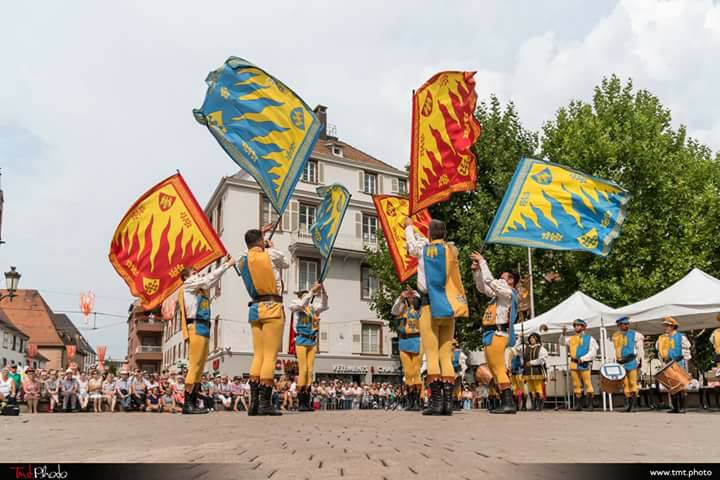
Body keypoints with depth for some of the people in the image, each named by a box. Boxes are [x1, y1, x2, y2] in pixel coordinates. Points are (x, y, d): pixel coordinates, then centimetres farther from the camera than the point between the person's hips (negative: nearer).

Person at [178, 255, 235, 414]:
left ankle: (193, 403, 5)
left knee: (199, 368, 5)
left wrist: (225, 264, 15)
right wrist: (226, 265, 0)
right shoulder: (188, 285, 3)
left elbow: (212, 281, 21)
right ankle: (187, 404, -14)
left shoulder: (199, 289, 26)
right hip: (196, 328, -9)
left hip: (203, 329, 9)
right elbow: (209, 278, -3)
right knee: (194, 366, -13)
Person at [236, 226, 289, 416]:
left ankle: (254, 403, 2)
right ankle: (265, 403, -11)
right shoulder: (271, 255, -1)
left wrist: (259, 235, 41)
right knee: (270, 356, -7)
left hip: (255, 309, 6)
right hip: (272, 308, -6)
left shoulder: (242, 262, 13)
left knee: (258, 356, 6)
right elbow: (286, 264, 20)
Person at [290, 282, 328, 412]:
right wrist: (312, 290, -20)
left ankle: (307, 402, 2)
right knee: (303, 370, -10)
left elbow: (324, 306, 1)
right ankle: (301, 403, -8)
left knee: (310, 371, 1)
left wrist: (322, 291, -12)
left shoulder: (313, 308, 14)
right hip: (301, 341, -5)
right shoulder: (295, 306, 4)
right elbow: (302, 305, -17)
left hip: (312, 342, 5)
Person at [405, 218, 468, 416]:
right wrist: (415, 230, 42)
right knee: (446, 355, 4)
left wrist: (409, 227, 46)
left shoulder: (422, 250, 3)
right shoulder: (452, 250, 7)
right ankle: (448, 401, 0)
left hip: (429, 305, -3)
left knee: (432, 355, -6)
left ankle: (436, 401, -12)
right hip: (448, 307, 3)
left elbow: (412, 244, 25)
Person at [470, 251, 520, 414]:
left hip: (497, 333, -10)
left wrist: (482, 261, -4)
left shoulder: (508, 292, -6)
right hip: (493, 334, 10)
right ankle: (505, 402, 13)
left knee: (499, 369, -13)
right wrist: (476, 271, 16)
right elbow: (482, 287, 28)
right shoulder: (501, 294, 21)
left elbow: (489, 280, -13)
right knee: (494, 370, 11)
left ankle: (508, 403, -15)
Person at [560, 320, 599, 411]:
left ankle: (590, 404, -4)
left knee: (587, 384, -7)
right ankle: (578, 404, 10)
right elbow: (562, 342, 3)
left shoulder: (589, 339, 6)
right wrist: (563, 333, -13)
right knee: (576, 385, 5)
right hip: (574, 364, 4)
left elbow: (593, 352, -2)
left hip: (584, 364, -4)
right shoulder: (571, 338, 17)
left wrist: (583, 358, -14)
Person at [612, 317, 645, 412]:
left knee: (633, 382, -7)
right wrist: (616, 361, 16)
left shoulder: (635, 334, 0)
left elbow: (640, 349, 2)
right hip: (621, 363, 4)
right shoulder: (615, 336, 11)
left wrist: (639, 360, -2)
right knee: (625, 383, 6)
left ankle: (633, 403, -4)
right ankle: (627, 403, 13)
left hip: (632, 362, -4)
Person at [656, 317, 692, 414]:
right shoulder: (662, 338, 12)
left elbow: (685, 351, -2)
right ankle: (675, 408, 8)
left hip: (679, 364, -5)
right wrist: (663, 359, 8)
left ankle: (682, 408, -3)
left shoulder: (681, 337, 0)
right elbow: (659, 350, 20)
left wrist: (685, 364, -8)